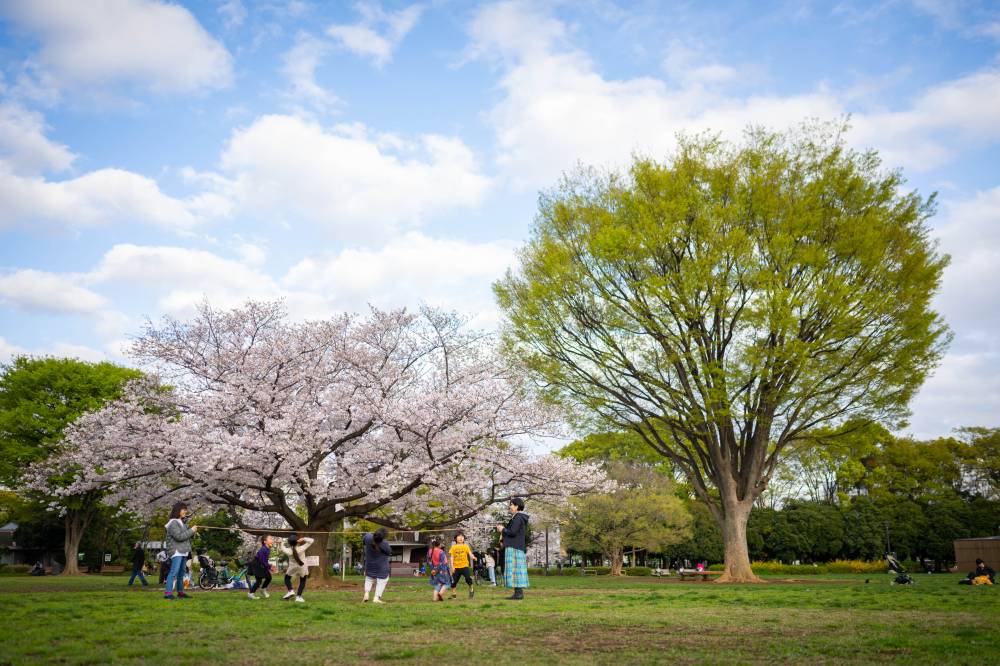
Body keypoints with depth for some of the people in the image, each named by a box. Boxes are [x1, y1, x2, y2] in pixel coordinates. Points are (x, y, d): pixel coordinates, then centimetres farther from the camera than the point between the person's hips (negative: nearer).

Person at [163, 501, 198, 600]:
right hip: (176, 551, -9)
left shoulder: (181, 522, 19)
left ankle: (180, 592, 18)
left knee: (181, 573, 12)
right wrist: (191, 530, -12)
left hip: (183, 551, 9)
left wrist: (192, 530, 5)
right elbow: (179, 537, -19)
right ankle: (167, 592, -21)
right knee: (174, 572, -17)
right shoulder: (173, 523, -10)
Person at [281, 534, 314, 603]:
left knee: (287, 578, 23)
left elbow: (282, 548, -1)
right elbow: (311, 541, -21)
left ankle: (290, 591, 0)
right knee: (302, 581, 16)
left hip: (293, 568, 0)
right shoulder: (301, 549, -27)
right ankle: (298, 596, 4)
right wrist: (303, 539, -18)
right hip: (302, 568, 0)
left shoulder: (288, 551, -25)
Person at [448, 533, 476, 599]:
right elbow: (452, 557, 3)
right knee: (454, 581, 4)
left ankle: (471, 589, 10)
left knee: (468, 578, -15)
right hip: (456, 567, 1)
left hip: (464, 566, -1)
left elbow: (470, 554, -6)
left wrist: (473, 557, -28)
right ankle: (453, 594, 22)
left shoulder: (466, 546, 3)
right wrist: (452, 566, -4)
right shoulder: (453, 547, 3)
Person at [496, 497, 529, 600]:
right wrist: (503, 530, 14)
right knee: (517, 570, 9)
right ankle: (518, 593, 9)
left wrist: (503, 530, -5)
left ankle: (519, 593, -12)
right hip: (519, 547, 10)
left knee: (514, 569, -10)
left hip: (514, 548, -10)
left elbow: (513, 532, -21)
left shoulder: (517, 518, -12)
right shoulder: (520, 518, 19)